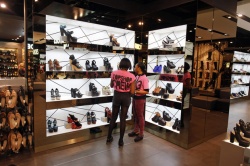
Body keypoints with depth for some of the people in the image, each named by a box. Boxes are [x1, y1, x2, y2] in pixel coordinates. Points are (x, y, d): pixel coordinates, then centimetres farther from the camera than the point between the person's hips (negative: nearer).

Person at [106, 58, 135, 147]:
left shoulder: (114, 73, -8)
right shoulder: (131, 76, -12)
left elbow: (111, 85, 7)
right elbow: (132, 92, -10)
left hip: (116, 96, 1)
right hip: (126, 97, -1)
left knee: (113, 117, 17)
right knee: (123, 118, 9)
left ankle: (109, 137, 29)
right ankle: (121, 140, 19)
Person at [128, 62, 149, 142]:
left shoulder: (144, 78, -18)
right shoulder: (136, 77, 5)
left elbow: (146, 91, -20)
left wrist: (136, 91, -21)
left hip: (140, 99, -7)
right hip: (135, 98, 7)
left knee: (140, 116, 5)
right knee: (136, 115, 17)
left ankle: (141, 134, 19)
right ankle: (136, 131, 33)